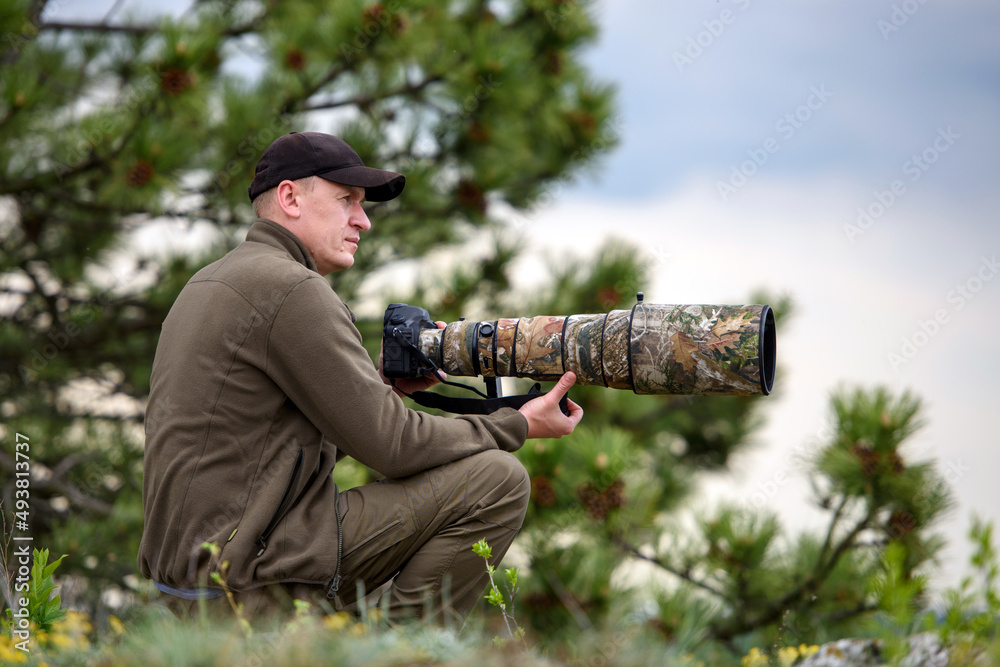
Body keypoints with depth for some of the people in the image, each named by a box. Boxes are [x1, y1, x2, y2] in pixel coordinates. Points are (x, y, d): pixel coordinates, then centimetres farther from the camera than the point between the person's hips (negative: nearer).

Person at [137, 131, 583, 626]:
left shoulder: (211, 284, 18)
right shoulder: (292, 291, -13)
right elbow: (391, 445, -13)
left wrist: (384, 383, 17)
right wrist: (517, 427, -1)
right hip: (256, 588, -10)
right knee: (497, 480, -10)